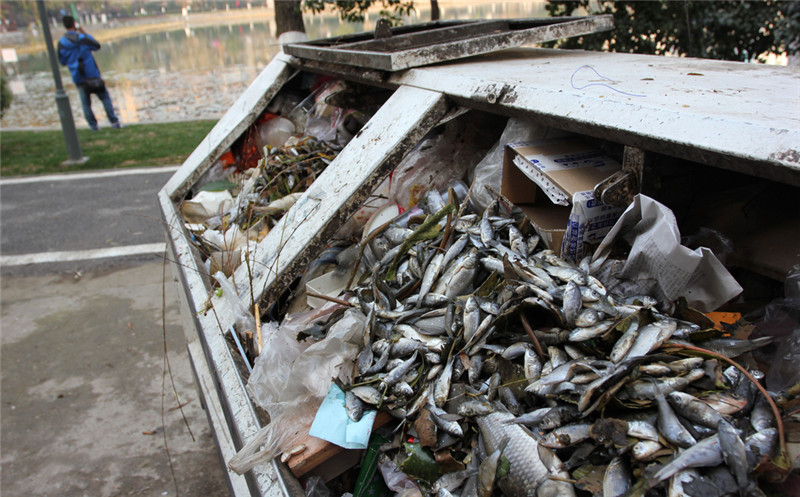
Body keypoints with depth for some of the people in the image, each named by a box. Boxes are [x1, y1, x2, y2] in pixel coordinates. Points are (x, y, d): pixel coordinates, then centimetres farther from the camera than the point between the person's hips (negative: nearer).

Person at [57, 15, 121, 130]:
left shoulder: (61, 42, -1)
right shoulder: (81, 38, -12)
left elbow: (62, 62, 7)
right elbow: (97, 46, 4)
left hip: (78, 78, 3)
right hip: (91, 74, -3)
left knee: (86, 103, 10)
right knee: (105, 97, 7)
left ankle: (93, 125, 11)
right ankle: (114, 122, 2)